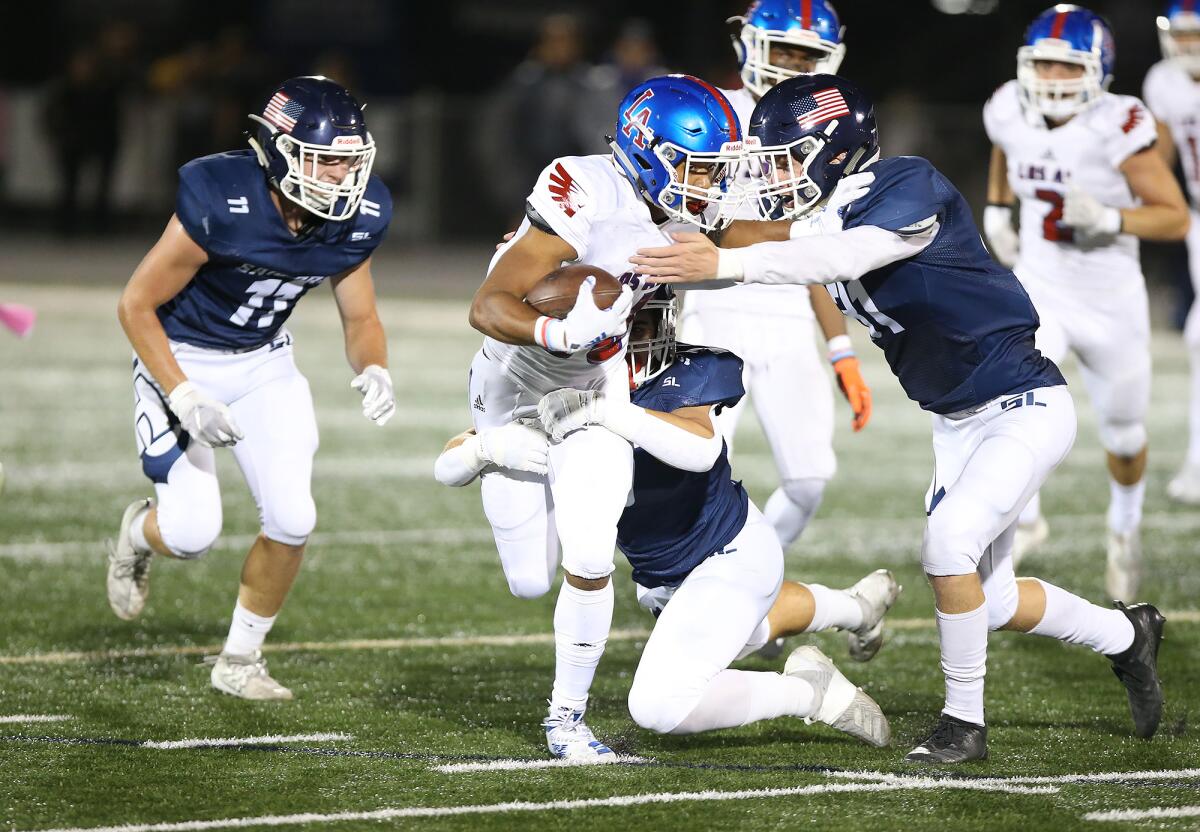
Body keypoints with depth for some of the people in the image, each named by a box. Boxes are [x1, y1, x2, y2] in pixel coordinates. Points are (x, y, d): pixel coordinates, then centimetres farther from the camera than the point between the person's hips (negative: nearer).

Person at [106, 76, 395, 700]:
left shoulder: (356, 220, -15)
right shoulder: (220, 203, -31)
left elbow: (360, 319, 0)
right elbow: (136, 305, -20)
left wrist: (372, 373, -23)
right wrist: (182, 398, -28)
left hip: (264, 362, 5)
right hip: (182, 359, -5)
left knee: (292, 520, -9)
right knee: (194, 532, -15)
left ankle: (240, 661, 14)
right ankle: (138, 535, 25)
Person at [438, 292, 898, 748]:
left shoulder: (687, 373, -26)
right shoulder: (562, 389, -15)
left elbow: (702, 448, -49)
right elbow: (449, 464, -18)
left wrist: (606, 410, -57)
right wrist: (493, 444, -41)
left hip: (731, 555, -7)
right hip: (661, 581, 7)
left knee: (659, 707, -19)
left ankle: (806, 691, 0)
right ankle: (851, 607, 61)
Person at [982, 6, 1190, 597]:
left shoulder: (1116, 128, -23)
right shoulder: (1011, 114, -9)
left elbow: (1175, 218, -18)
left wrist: (1107, 218, -31)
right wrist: (995, 212, 6)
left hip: (1109, 302, -2)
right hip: (1038, 288, 2)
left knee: (1122, 434, 16)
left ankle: (1124, 528, 47)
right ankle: (1024, 518, -2)